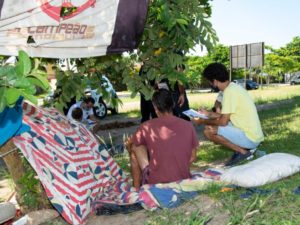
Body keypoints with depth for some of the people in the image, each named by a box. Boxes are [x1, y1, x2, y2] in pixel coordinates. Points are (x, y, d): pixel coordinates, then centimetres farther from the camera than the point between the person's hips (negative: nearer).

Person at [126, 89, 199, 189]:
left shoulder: (147, 127, -10)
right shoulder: (188, 126, -5)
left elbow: (129, 145, 8)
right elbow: (192, 157, 5)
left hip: (156, 182, -3)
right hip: (183, 180, 3)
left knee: (135, 147, 11)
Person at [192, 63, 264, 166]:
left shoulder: (230, 91, -19)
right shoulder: (233, 87, 10)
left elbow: (223, 121, -18)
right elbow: (227, 116, 18)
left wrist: (203, 121, -4)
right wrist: (209, 114, 25)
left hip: (250, 138, -9)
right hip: (253, 135, 9)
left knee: (209, 131, -17)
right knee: (212, 126, 14)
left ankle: (243, 152, -5)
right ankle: (245, 148, 9)